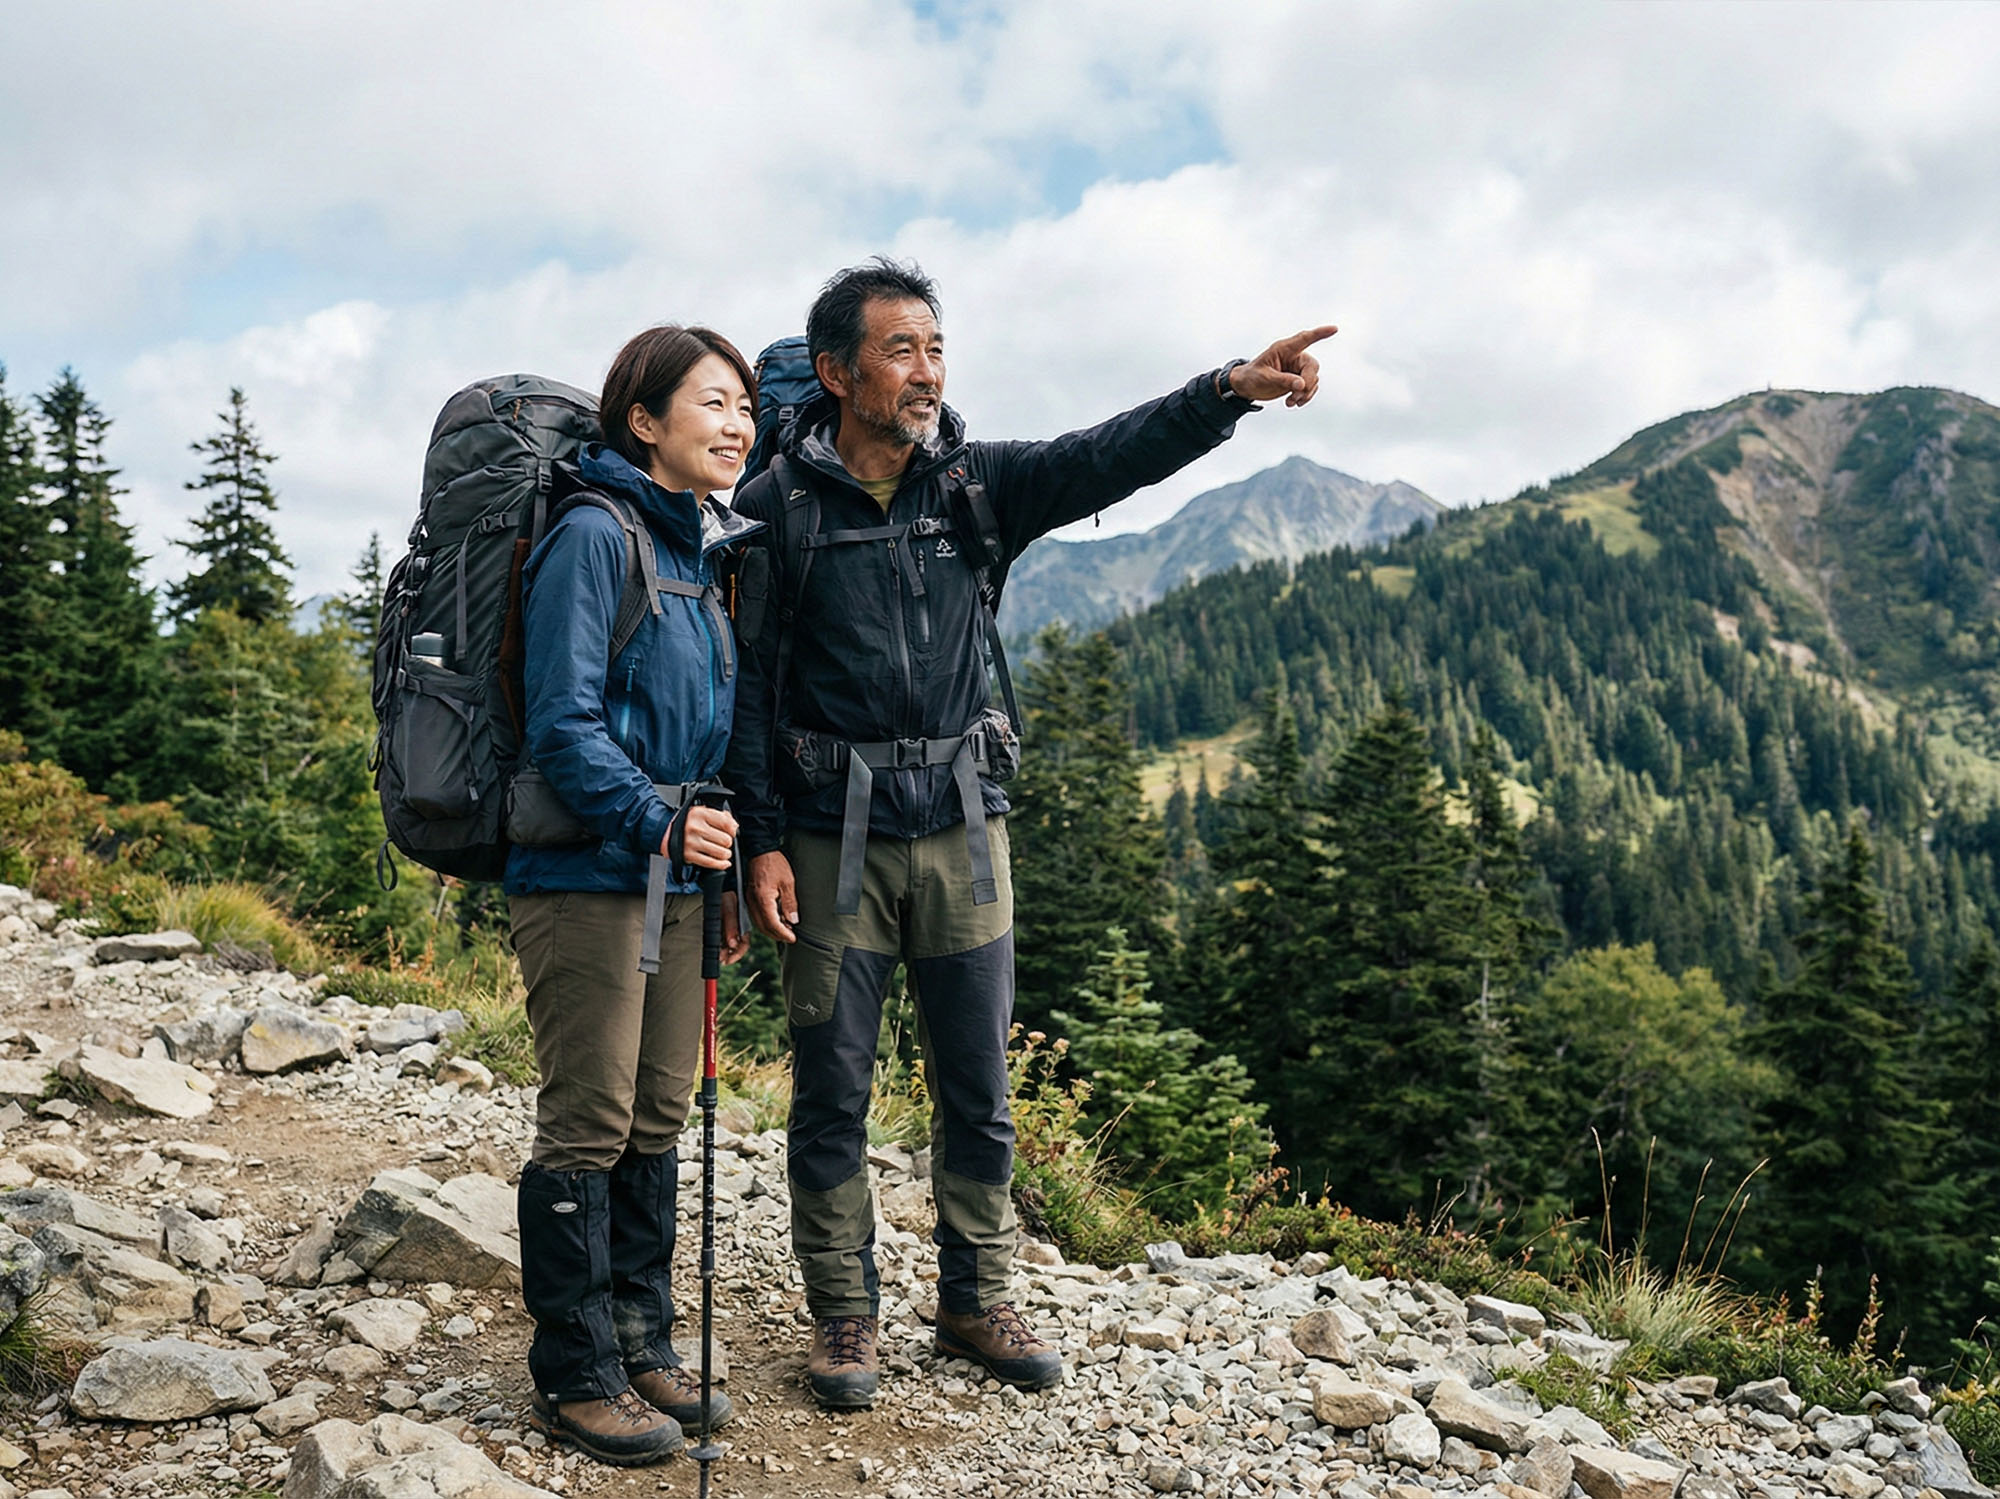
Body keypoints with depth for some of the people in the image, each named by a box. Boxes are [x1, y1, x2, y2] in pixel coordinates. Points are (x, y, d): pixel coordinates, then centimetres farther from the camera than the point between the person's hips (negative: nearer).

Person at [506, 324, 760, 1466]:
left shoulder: (701, 550, 14)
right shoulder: (593, 536, -11)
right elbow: (564, 721, -17)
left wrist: (726, 871, 18)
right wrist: (659, 820, -27)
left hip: (674, 879, 8)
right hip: (586, 874, -8)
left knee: (659, 1118, 13)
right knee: (589, 1124, 0)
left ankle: (642, 1344, 26)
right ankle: (577, 1377, 14)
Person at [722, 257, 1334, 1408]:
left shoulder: (980, 485, 5)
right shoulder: (777, 506, -3)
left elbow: (1107, 456, -10)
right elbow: (751, 681, -3)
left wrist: (1231, 390, -24)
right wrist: (764, 839, -8)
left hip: (962, 827, 3)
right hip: (835, 836, -2)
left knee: (979, 1087, 10)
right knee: (833, 1092, 7)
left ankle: (976, 1302, 28)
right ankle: (844, 1314, 24)